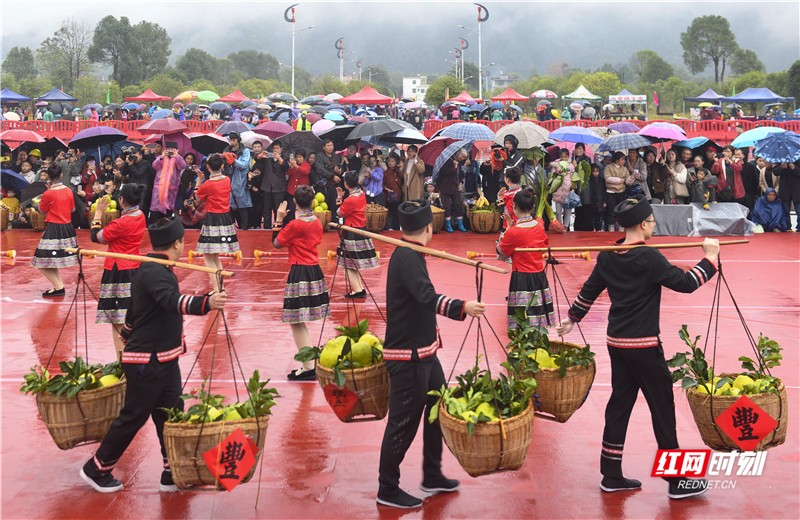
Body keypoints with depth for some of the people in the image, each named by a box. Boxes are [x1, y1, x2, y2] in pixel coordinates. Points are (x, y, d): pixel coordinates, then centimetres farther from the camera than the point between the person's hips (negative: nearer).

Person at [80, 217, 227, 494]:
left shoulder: (152, 270, 12)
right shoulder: (155, 272, -20)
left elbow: (134, 310, 26)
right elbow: (172, 300, -41)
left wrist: (128, 338, 40)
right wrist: (206, 303, -58)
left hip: (164, 359, 10)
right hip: (147, 362, -10)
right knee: (133, 417, 3)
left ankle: (174, 474, 17)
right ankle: (96, 470, 20)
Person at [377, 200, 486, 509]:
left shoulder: (408, 255, 11)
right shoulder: (408, 258, -20)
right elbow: (427, 297, -36)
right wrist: (461, 307, -47)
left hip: (423, 351, 10)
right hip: (407, 356, -10)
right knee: (403, 422, -2)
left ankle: (432, 476, 31)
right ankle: (387, 490, 11)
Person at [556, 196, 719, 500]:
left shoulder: (608, 256, 4)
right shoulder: (649, 257, -17)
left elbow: (589, 291, 13)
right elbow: (686, 283, -14)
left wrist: (572, 318, 27)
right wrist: (710, 258, -1)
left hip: (616, 342, 7)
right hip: (643, 345, -7)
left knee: (620, 402, 13)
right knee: (662, 406, 2)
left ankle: (611, 475, 19)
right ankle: (677, 481, 11)